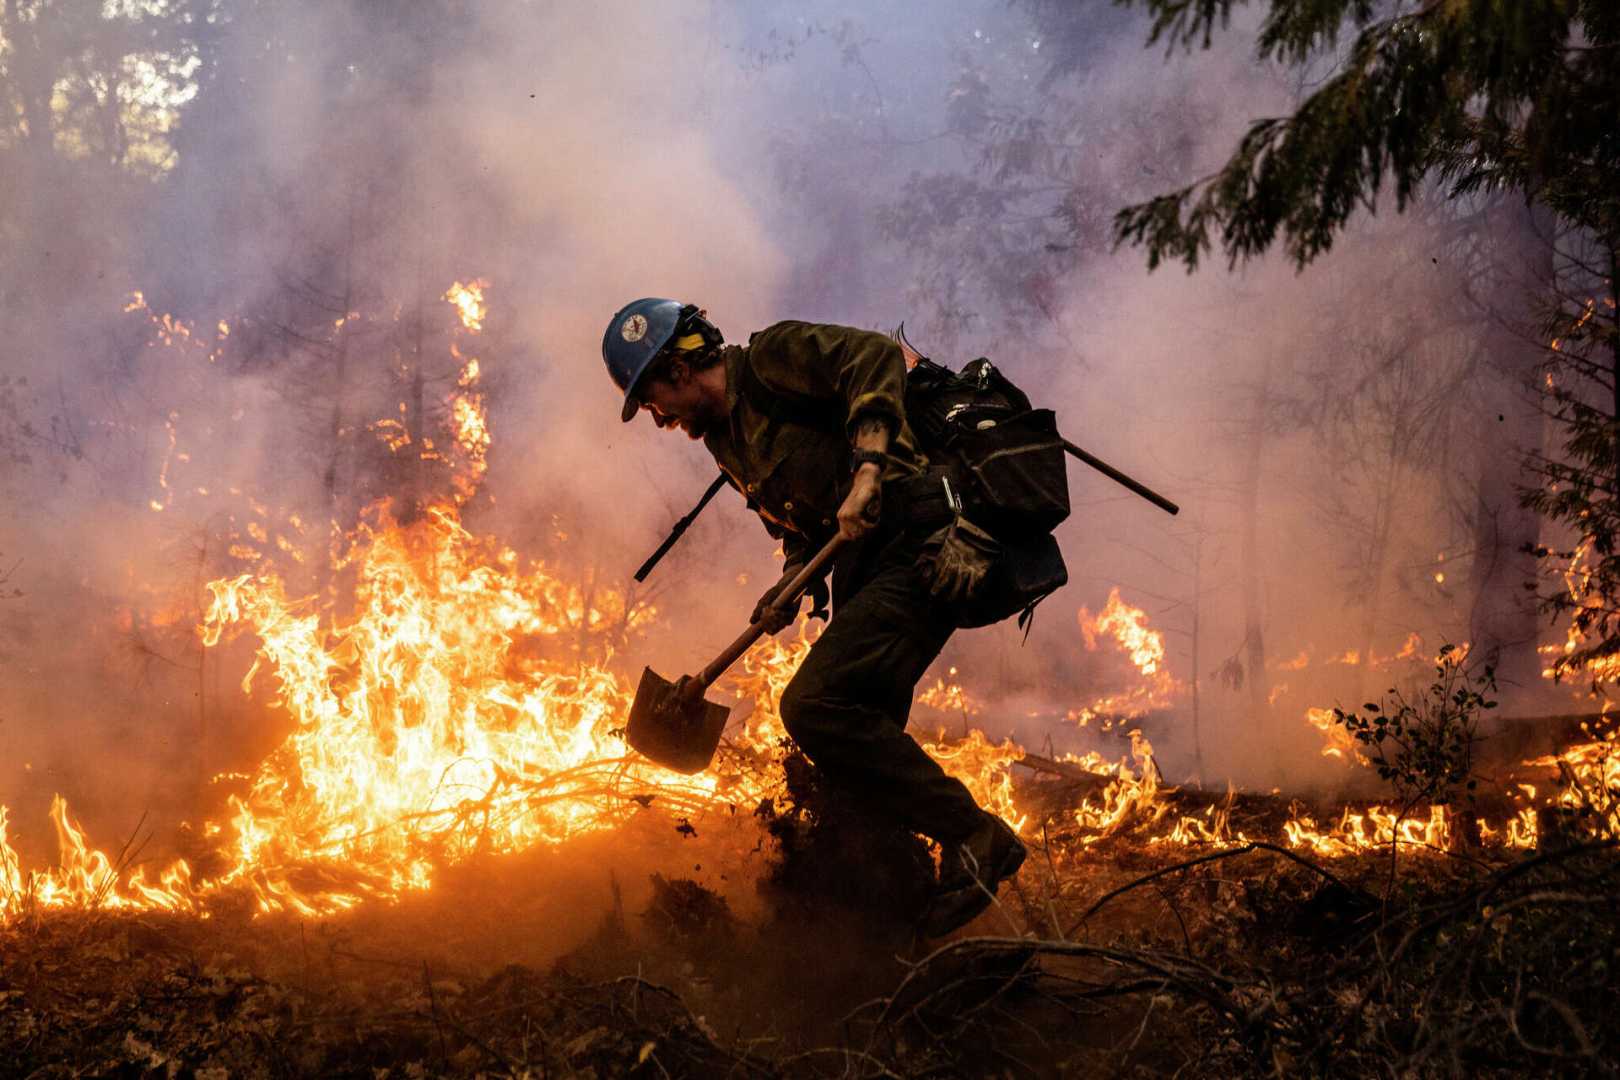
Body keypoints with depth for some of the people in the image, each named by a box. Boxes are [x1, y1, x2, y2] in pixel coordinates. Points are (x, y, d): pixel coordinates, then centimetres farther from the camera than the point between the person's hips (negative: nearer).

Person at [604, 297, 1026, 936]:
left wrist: (867, 472, -28)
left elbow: (876, 357, -18)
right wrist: (788, 591, 7)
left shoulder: (773, 358, -3)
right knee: (856, 733, 4)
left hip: (915, 548, -10)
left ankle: (973, 837, -18)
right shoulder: (728, 440, 23)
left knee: (814, 705, -22)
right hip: (863, 570, 10)